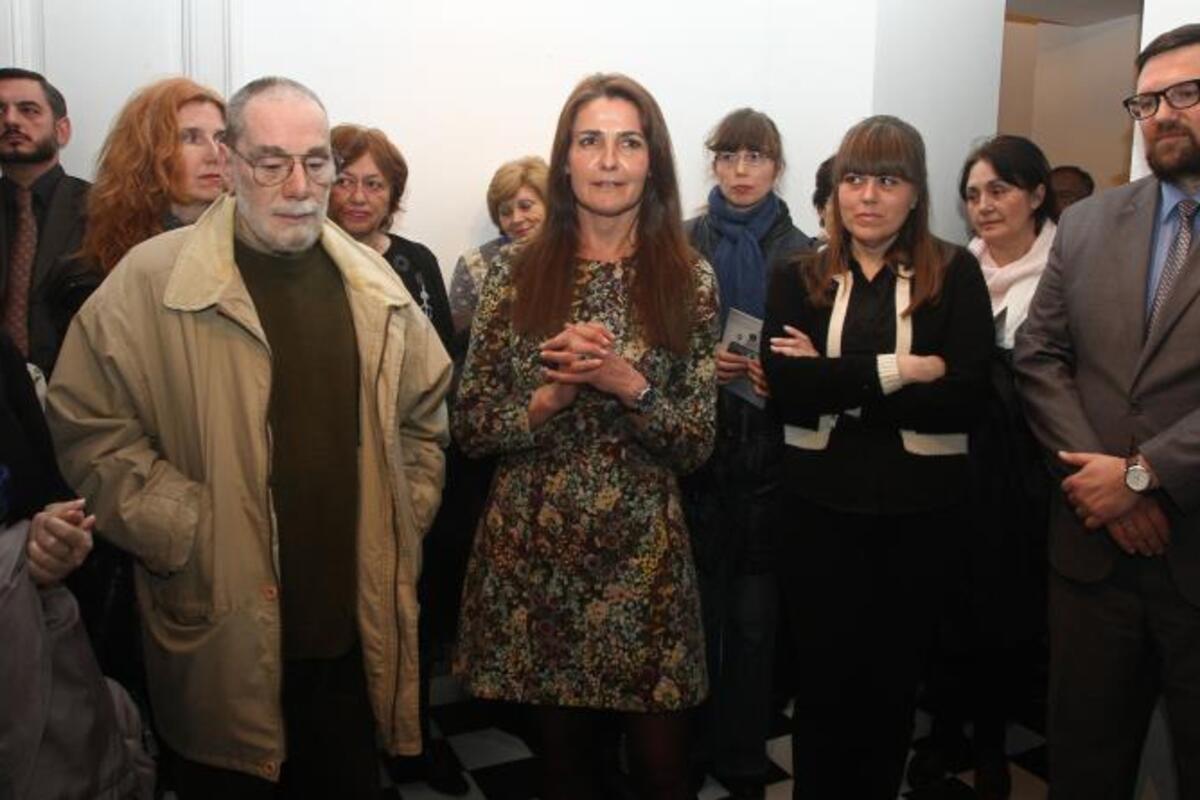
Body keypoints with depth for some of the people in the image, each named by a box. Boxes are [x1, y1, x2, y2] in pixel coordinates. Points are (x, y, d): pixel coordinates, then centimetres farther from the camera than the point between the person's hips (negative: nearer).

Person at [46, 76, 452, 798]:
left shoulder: (373, 285, 5)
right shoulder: (150, 280, -8)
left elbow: (426, 412, 14)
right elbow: (91, 430, -9)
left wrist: (406, 519, 5)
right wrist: (195, 540, -13)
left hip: (357, 627, 4)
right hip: (225, 636, -3)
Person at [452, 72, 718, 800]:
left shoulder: (689, 281, -2)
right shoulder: (516, 277, -1)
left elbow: (698, 443, -3)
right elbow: (471, 427, -1)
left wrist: (628, 385, -19)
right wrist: (554, 395, -17)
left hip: (642, 551, 0)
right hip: (533, 548, 1)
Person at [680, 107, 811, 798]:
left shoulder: (801, 253, 5)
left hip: (769, 454, 0)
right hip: (696, 449, 0)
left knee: (755, 614, 5)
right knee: (698, 608, 6)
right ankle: (691, 743, 25)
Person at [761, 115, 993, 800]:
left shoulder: (956, 273, -1)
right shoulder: (800, 278, 3)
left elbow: (967, 397, -14)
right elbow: (784, 388, -12)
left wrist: (836, 385, -15)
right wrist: (897, 370, -18)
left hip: (921, 508, 0)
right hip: (820, 504, 1)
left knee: (895, 674, 16)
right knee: (824, 672, 12)